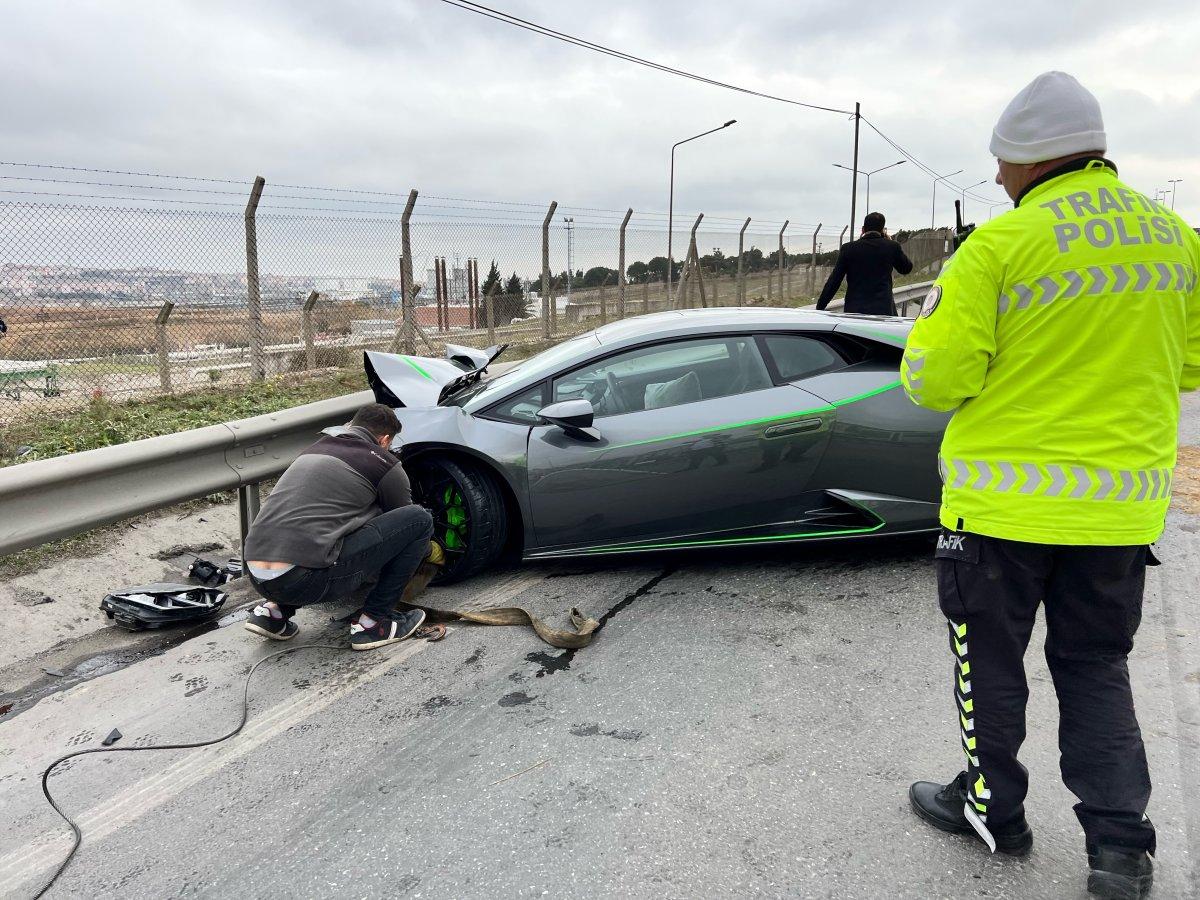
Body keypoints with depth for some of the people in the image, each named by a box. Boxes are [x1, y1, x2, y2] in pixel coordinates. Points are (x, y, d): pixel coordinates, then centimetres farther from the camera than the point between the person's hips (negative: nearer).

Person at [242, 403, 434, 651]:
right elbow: (403, 525, 22)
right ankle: (372, 622, 8)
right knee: (419, 519, 3)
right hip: (305, 581, -8)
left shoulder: (315, 448, 26)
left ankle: (275, 610, 19)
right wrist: (428, 549, 46)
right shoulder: (384, 463, 6)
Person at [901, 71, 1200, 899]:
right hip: (1123, 502, 5)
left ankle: (992, 808, 30)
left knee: (991, 658, 14)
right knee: (1096, 666, 19)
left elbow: (937, 377, -15)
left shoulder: (1001, 243, -15)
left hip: (1005, 501, -5)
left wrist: (933, 331, 7)